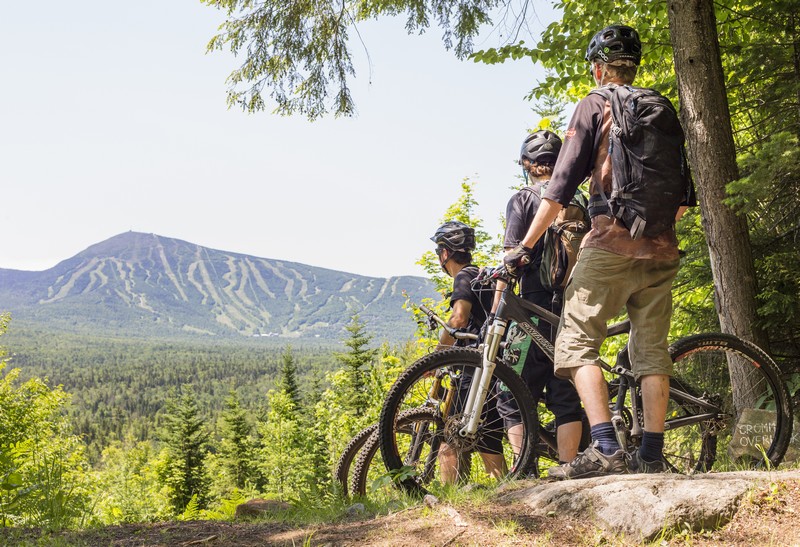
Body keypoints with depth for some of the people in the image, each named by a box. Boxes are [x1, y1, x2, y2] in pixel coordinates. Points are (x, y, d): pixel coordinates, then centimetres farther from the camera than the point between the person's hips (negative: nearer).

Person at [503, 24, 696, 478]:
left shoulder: (594, 105, 3)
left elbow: (563, 183, -5)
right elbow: (686, 191, 15)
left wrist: (524, 246, -3)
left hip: (611, 241, -5)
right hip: (661, 246, 6)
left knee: (577, 342, -3)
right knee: (652, 350, 8)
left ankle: (606, 450, -15)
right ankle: (652, 456, 7)